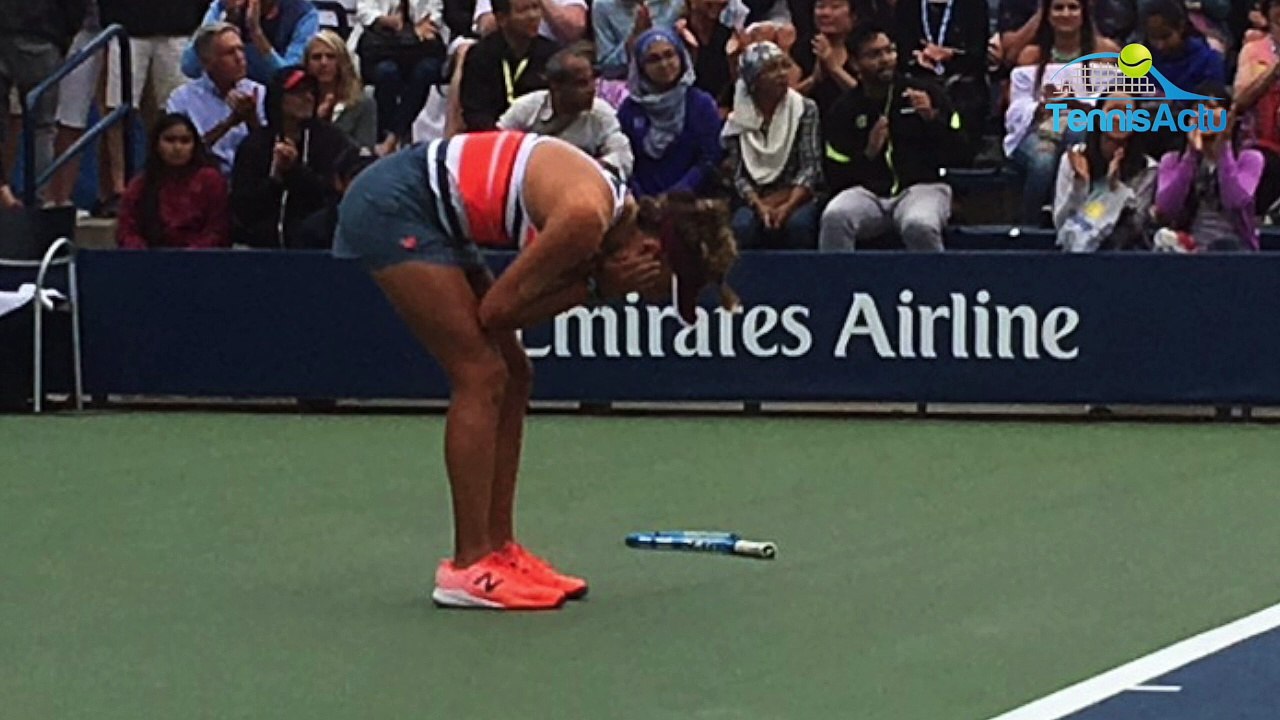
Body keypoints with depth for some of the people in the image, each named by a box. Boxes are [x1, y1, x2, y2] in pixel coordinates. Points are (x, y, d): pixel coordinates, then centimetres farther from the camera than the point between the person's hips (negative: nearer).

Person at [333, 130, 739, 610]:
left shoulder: (618, 212, 2)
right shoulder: (587, 218, -26)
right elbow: (498, 309, -17)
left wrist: (597, 283, -15)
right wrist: (596, 287, -16)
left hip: (430, 217, 10)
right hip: (392, 206, -10)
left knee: (512, 377, 9)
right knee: (481, 377, -11)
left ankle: (498, 549, 14)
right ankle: (467, 569, -9)